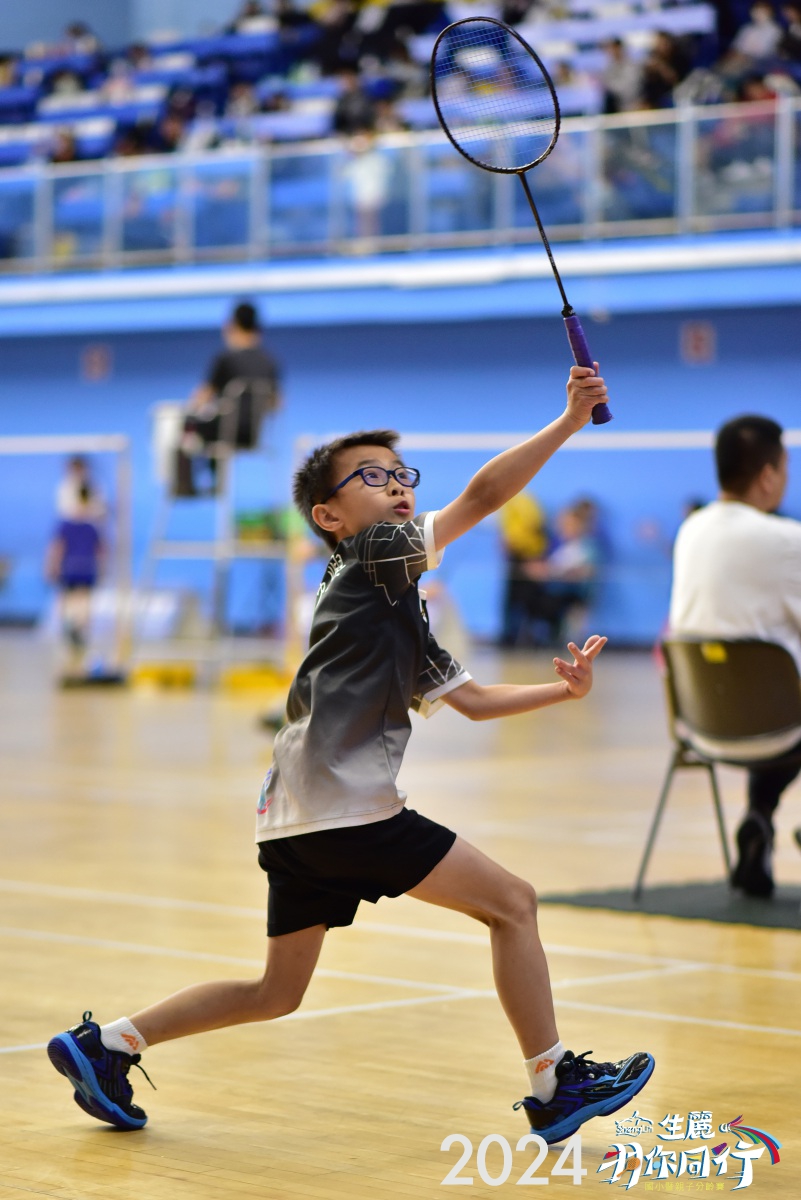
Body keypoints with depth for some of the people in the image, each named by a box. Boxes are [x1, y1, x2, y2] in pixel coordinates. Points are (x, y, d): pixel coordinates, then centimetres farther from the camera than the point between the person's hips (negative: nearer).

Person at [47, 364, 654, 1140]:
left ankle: (106, 1045, 17)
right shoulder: (373, 555, -2)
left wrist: (563, 689, 15)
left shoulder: (401, 610, 25)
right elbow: (481, 497, -15)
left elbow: (471, 699, 28)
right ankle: (553, 1088, 1)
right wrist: (570, 421, -17)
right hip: (340, 800, -10)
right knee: (511, 903, -3)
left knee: (276, 994, 17)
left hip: (298, 816, 10)